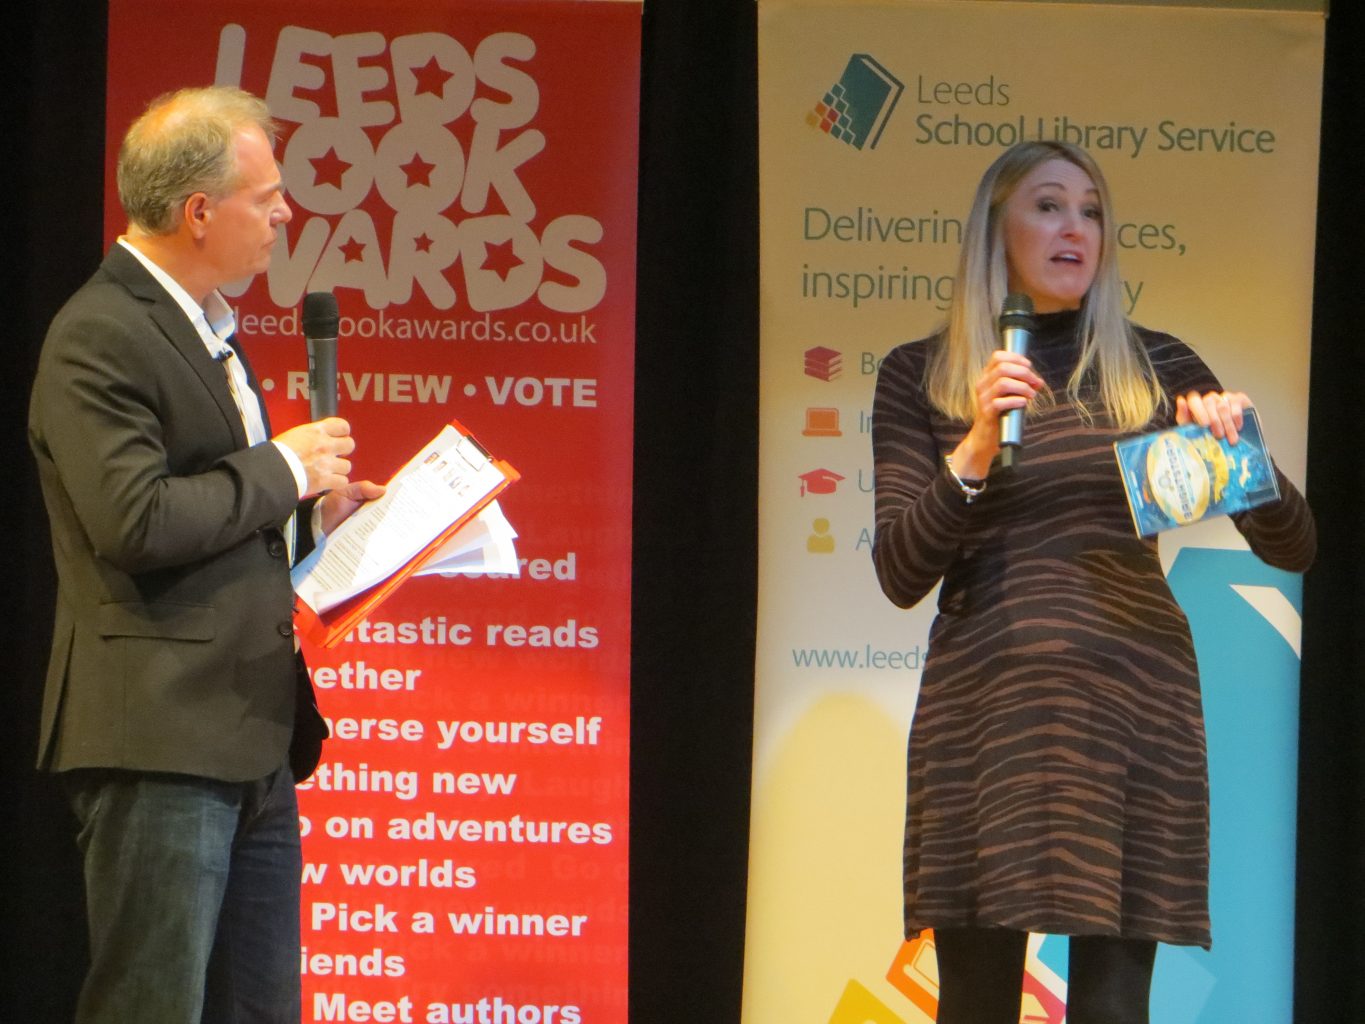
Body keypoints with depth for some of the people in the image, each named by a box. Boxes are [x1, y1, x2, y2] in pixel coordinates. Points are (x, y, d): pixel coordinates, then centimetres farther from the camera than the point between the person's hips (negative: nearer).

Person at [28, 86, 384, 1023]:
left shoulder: (207, 329, 20)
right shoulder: (99, 338, -13)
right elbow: (136, 520, -24)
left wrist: (311, 514, 13)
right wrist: (282, 470, -13)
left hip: (253, 737, 10)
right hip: (159, 739, -10)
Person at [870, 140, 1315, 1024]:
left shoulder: (1158, 369, 9)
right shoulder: (921, 377, 7)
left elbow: (1294, 547, 9)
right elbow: (900, 576, -1)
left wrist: (1240, 443, -9)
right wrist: (975, 449, -13)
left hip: (1131, 707, 1)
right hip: (982, 708, 0)